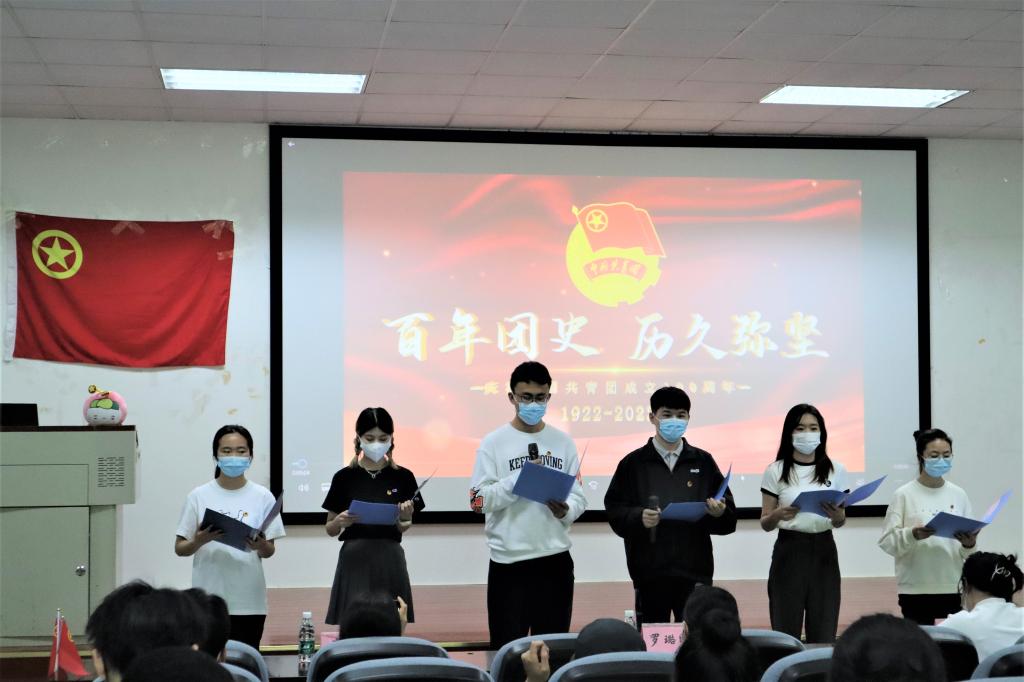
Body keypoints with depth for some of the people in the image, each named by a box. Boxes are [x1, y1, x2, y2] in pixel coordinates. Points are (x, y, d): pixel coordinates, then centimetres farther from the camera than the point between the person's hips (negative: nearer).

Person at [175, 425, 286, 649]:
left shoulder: (262, 497, 3)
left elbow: (270, 551, 8)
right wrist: (199, 541, -15)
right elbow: (179, 548, 5)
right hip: (209, 601, -1)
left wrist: (260, 546, -14)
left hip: (249, 600, 1)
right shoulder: (199, 496, 2)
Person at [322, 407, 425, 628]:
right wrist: (339, 521, -15)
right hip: (355, 559, -1)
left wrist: (405, 518, -16)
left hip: (390, 560, 1)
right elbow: (330, 529, 6)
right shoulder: (345, 477, 0)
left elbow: (403, 528, 5)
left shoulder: (402, 477, 2)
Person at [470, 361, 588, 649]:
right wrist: (521, 477, -18)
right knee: (507, 645, 2)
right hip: (509, 560, -3)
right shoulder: (493, 442, -2)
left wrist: (566, 510, -15)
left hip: (555, 558, 3)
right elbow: (479, 500, -9)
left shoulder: (563, 442, 8)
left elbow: (579, 496, 6)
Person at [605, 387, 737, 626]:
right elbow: (614, 510, -1)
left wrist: (720, 512, -12)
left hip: (695, 570, 1)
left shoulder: (703, 462, 10)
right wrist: (638, 517, -18)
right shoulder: (634, 463, 5)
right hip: (650, 572, -1)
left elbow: (729, 518, 10)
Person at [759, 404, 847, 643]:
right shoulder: (775, 471, 0)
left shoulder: (836, 470, 7)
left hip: (824, 552, 2)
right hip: (789, 553, -2)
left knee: (824, 636, 1)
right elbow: (765, 524, 3)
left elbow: (839, 523, 12)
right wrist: (778, 515, -19)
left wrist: (838, 516, -11)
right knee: (785, 633, -3)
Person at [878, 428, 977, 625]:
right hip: (916, 589, -3)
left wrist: (969, 545, -10)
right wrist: (912, 535, -22)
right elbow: (887, 542, -6)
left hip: (954, 587, 3)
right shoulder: (904, 495, -2)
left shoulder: (959, 495, 9)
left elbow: (968, 550, 11)